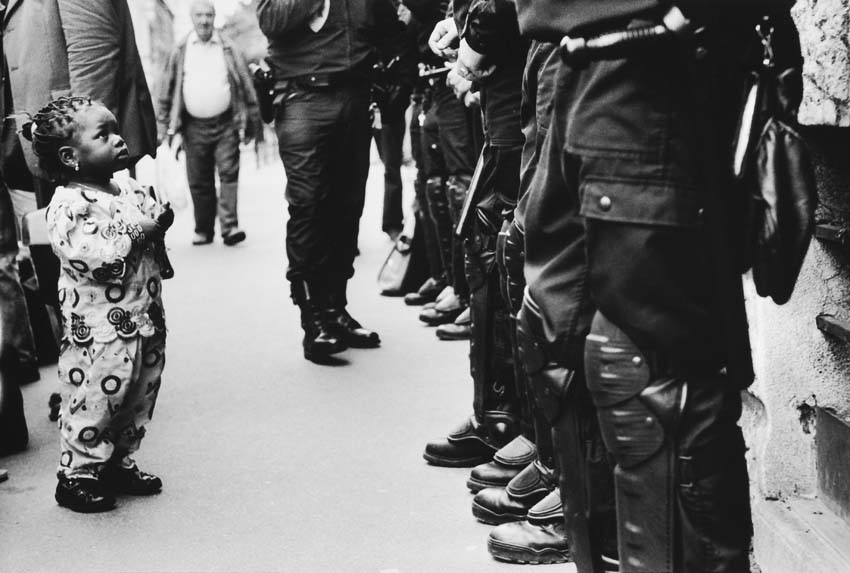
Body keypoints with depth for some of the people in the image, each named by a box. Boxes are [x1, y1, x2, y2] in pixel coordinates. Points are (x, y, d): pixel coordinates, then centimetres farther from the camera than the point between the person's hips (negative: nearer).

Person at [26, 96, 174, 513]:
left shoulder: (130, 190, 8)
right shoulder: (69, 205, -17)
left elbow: (154, 220, 18)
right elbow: (96, 259, -26)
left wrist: (162, 217, -4)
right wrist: (141, 229, -23)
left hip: (146, 321, 8)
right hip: (98, 334, -8)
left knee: (138, 401, 18)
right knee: (93, 406, 1)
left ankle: (119, 463, 34)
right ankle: (76, 476, 17)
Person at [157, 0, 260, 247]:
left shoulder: (230, 50, 4)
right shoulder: (180, 52, 5)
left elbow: (247, 88, 6)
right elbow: (167, 92, 8)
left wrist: (251, 123, 4)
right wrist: (165, 127, 3)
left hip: (226, 124, -1)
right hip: (194, 127, 1)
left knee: (228, 173, -9)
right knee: (199, 181, 6)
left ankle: (229, 227, -12)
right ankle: (203, 230, 16)